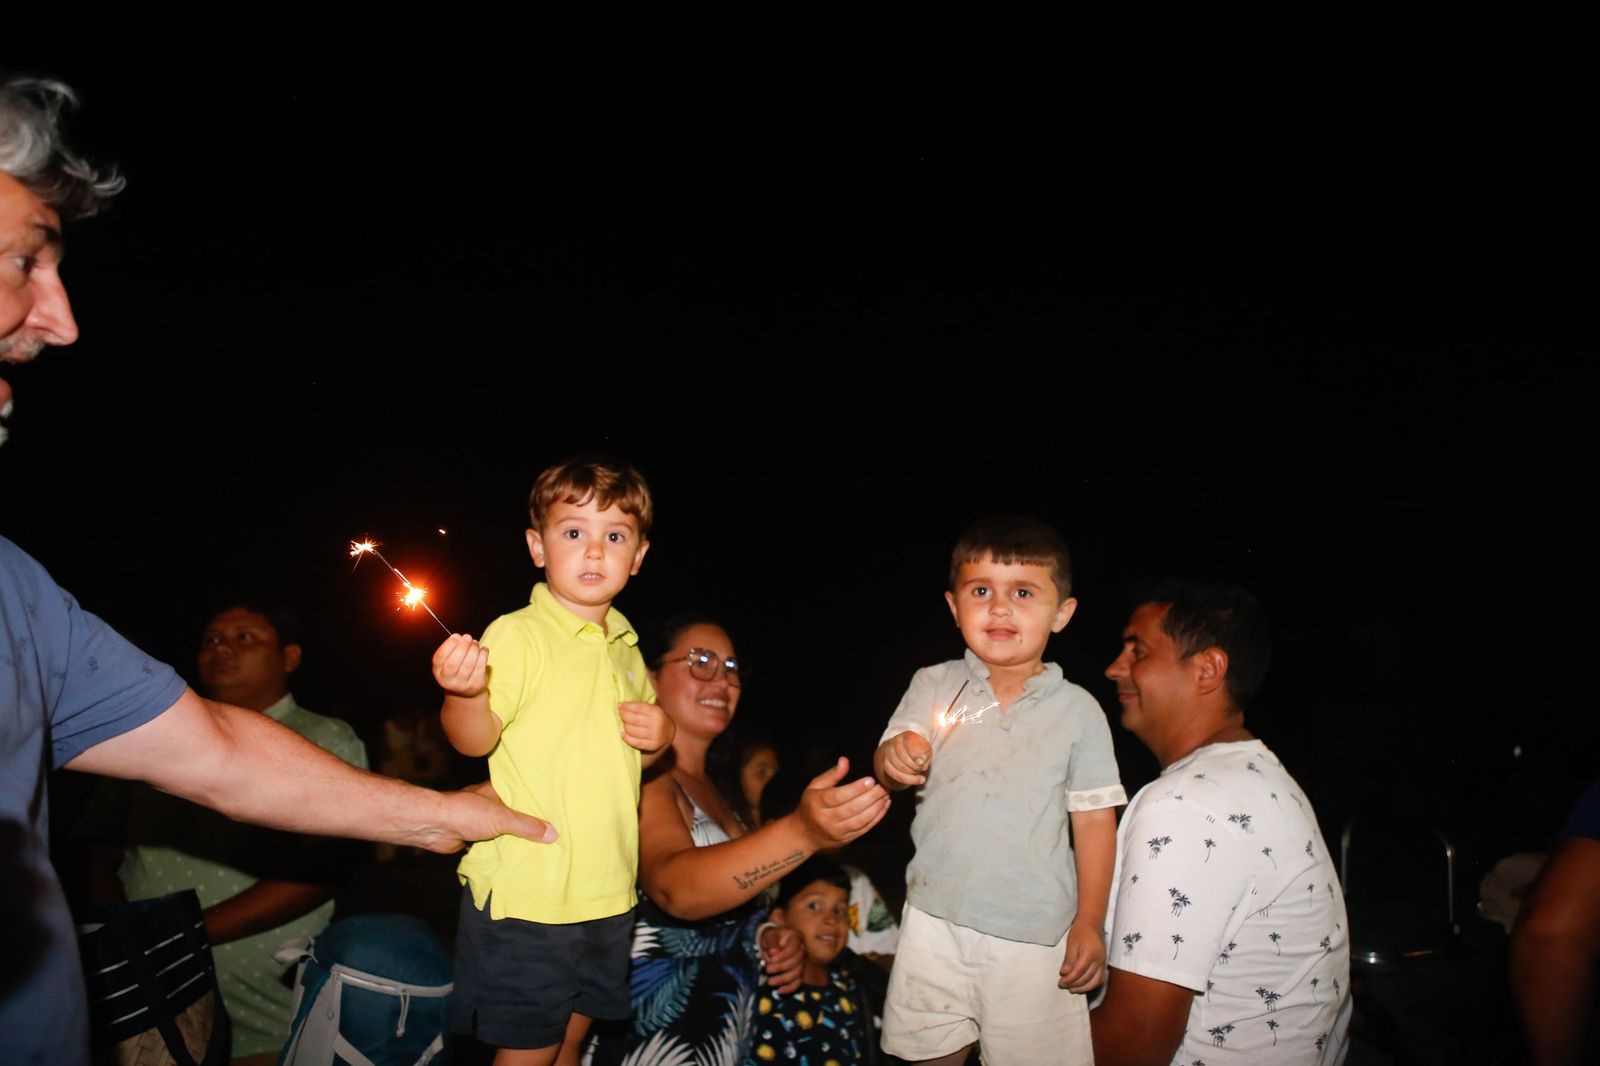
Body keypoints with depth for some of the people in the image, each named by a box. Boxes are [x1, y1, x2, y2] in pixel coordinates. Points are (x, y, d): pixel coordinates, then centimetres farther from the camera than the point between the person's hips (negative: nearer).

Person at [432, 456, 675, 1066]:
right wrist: (465, 693, -42)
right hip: (525, 896, -7)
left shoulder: (625, 650, 11)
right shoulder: (516, 635, -11)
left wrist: (659, 738, 0)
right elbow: (476, 739, -21)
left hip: (607, 893, 7)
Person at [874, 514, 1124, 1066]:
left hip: (1036, 935, -1)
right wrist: (897, 761, -31)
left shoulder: (1078, 710, -1)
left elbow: (1094, 819, 1)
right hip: (938, 919, 2)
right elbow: (892, 761, -8)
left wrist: (1089, 924, -1)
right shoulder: (935, 685, 2)